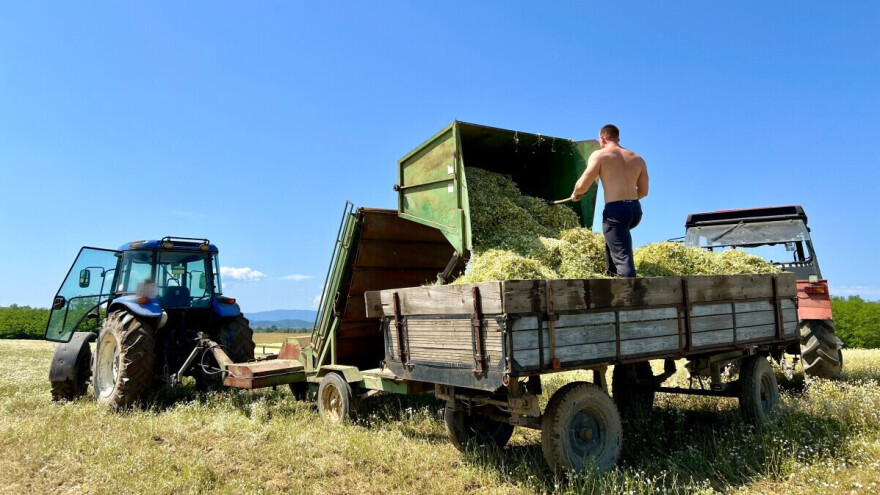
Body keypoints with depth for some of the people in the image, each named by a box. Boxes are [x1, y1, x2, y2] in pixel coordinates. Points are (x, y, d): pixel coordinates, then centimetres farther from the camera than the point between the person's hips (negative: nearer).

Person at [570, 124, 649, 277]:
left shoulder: (599, 155, -1)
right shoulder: (638, 159, 16)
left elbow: (582, 185, -7)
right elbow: (643, 191, 18)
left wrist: (575, 194, 15)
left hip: (615, 211, -7)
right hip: (636, 210, 7)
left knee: (623, 258, -10)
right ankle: (613, 275, 41)